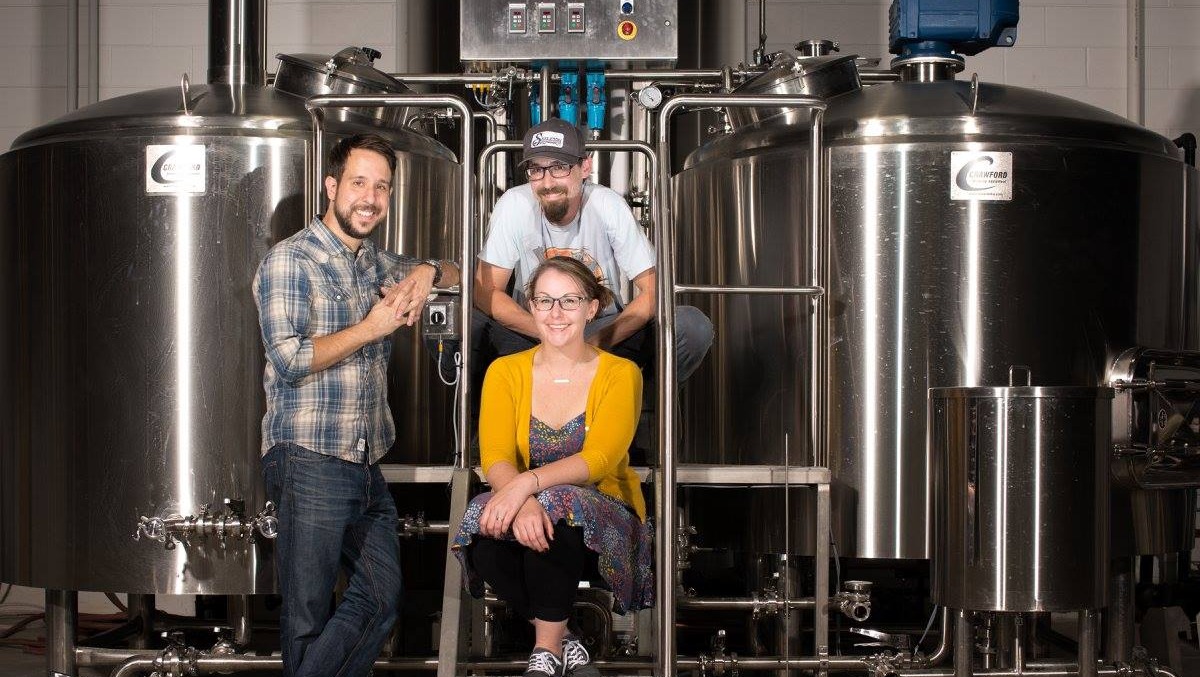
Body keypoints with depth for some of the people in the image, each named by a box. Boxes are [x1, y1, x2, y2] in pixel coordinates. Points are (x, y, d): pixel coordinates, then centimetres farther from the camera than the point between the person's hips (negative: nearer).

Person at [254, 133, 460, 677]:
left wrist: (427, 272, 8)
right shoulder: (290, 261, -6)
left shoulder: (377, 264, 17)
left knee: (381, 598, 7)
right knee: (309, 613, -1)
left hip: (368, 466, 8)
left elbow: (453, 274, 32)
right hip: (310, 462, -7)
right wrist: (371, 328, -11)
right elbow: (289, 358, -17)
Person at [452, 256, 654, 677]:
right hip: (522, 504, 2)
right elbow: (495, 458, -9)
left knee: (557, 511, -36)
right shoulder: (506, 372, 4)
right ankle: (561, 641, -13)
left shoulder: (620, 374, -2)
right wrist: (521, 502, -33)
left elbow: (598, 459, -16)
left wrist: (528, 483, -34)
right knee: (486, 532, -32)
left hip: (602, 520, -2)